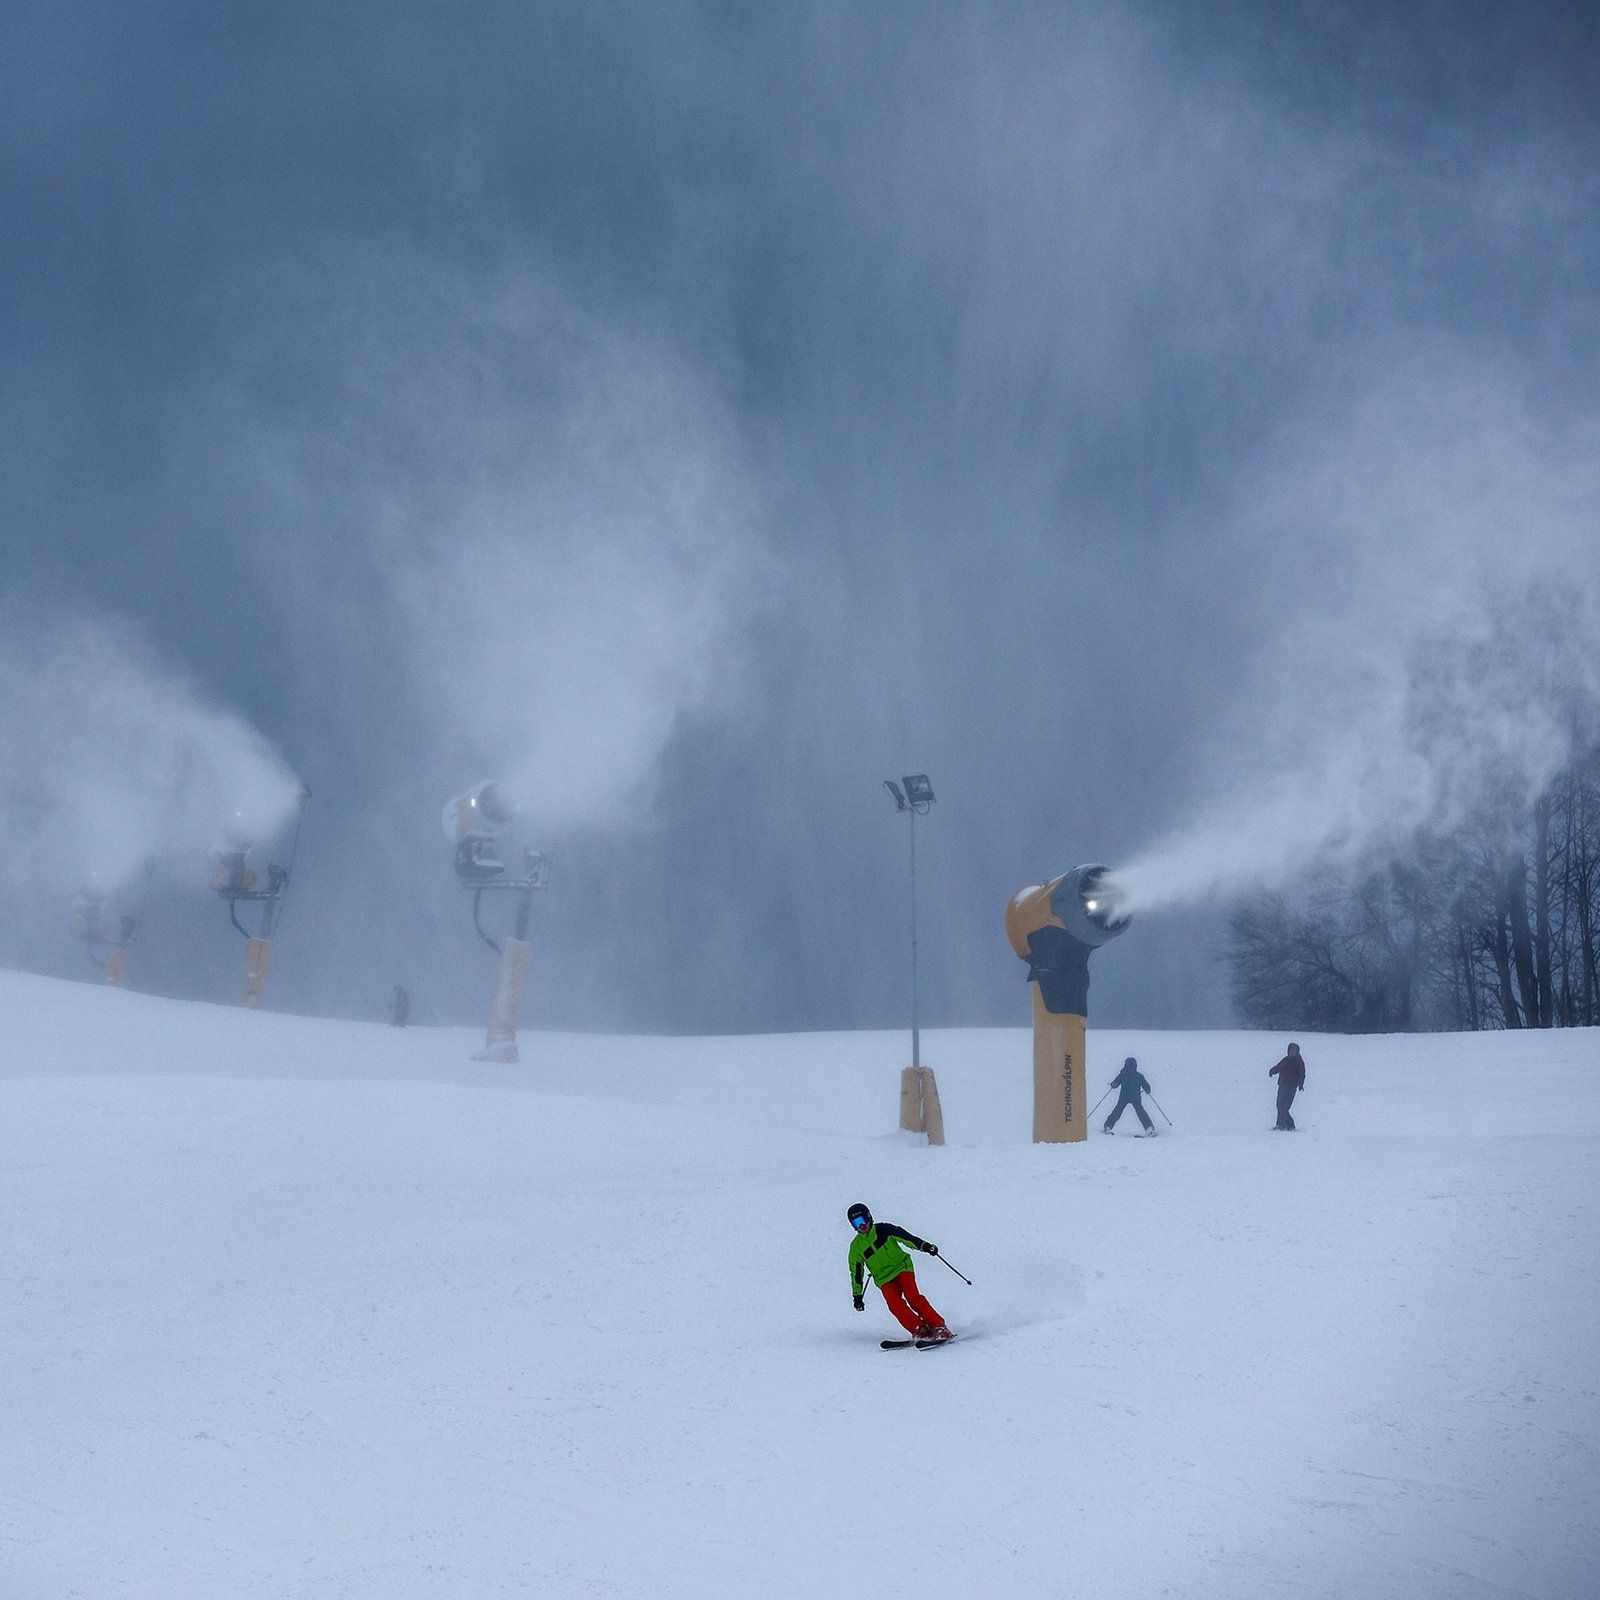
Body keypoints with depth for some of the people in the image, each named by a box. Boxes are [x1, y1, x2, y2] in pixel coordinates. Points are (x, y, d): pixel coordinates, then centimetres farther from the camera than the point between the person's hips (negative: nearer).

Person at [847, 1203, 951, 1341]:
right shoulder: (856, 1246, 6)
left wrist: (924, 1246, -22)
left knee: (913, 1297, -24)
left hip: (902, 1268, -2)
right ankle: (920, 1330, -29)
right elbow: (856, 1272, 13)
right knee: (895, 1304, -25)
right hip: (885, 1279, 2)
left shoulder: (883, 1229, -1)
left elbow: (906, 1236, -8)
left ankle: (938, 1327, -25)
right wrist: (857, 1295, 10)